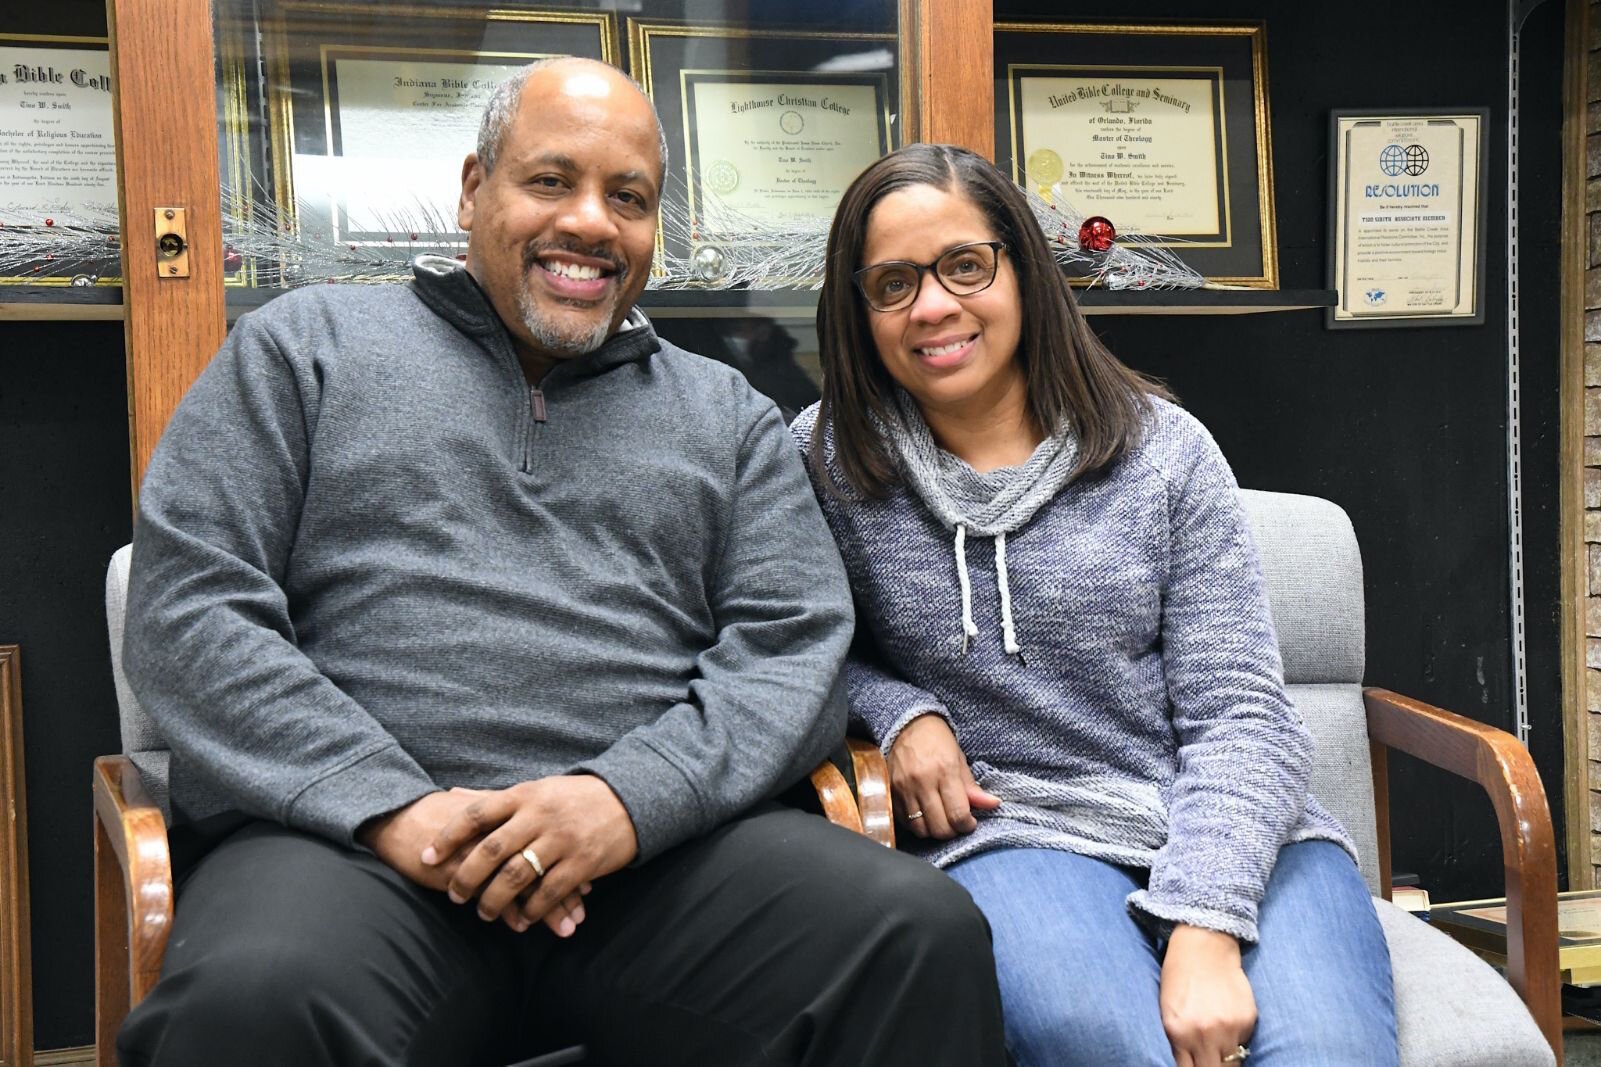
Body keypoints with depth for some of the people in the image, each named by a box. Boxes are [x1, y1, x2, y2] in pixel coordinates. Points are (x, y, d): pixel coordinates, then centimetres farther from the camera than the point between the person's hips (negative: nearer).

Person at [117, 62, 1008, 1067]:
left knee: (926, 933, -24)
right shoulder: (306, 345, 14)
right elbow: (185, 605, 4)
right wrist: (390, 805, -10)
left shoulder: (728, 416, 20)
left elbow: (794, 649, 9)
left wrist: (631, 796, -12)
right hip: (349, 840, -2)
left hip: (655, 844, 2)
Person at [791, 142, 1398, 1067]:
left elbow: (1238, 711, -1)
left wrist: (1205, 927, -16)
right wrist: (894, 708, -5)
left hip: (1223, 830, 1)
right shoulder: (828, 461, 4)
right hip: (1009, 833, -1)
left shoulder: (1163, 450, 4)